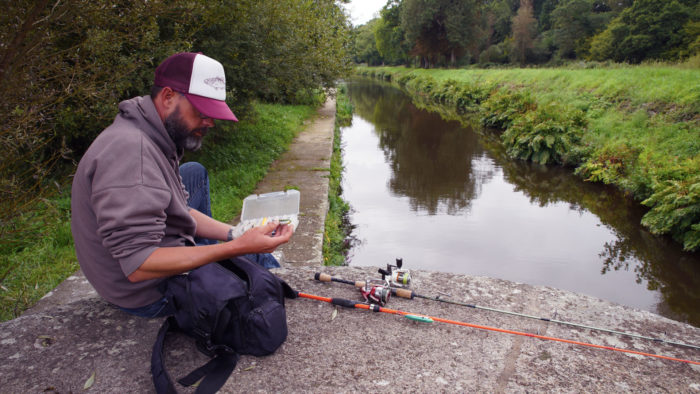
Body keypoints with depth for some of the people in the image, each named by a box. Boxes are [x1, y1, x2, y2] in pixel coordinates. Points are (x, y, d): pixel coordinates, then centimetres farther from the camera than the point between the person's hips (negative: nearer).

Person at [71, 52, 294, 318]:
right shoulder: (130, 150, -31)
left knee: (195, 173, 17)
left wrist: (234, 234, -4)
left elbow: (179, 210, 9)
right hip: (148, 293, -9)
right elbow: (138, 266, -35)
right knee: (259, 257, 2)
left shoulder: (154, 139, 1)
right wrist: (237, 247, -37)